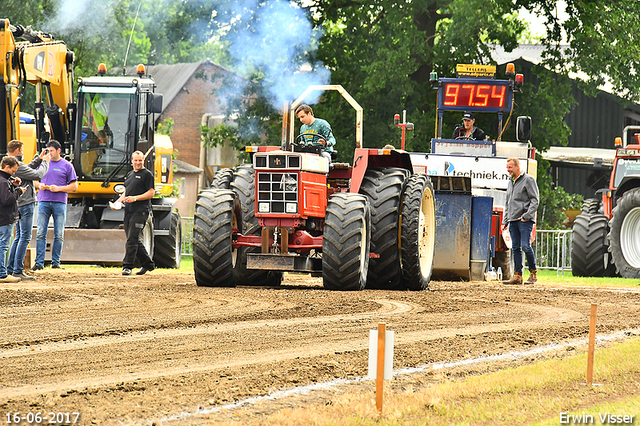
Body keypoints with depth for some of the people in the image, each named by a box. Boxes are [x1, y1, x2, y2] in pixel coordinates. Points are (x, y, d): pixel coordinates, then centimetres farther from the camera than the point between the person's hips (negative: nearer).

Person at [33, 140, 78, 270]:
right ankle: (39, 263, -4)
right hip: (43, 201, 1)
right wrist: (40, 185, -1)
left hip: (59, 203, -1)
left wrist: (59, 188, -10)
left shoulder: (67, 166, 5)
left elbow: (74, 187, 4)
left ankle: (56, 262, 7)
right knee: (40, 233, -4)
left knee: (59, 235, 0)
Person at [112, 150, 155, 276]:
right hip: (129, 211, 8)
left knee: (132, 239, -13)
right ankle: (147, 264, 22)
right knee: (135, 240, 11)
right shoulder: (129, 175, 21)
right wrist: (117, 202, 11)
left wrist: (135, 198, -18)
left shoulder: (147, 175, -2)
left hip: (140, 211, -8)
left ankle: (127, 266, -14)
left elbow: (151, 193, -9)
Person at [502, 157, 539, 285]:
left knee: (525, 246, -13)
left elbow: (535, 200, -8)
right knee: (515, 248, 3)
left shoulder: (528, 180, -3)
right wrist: (505, 221, 18)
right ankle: (517, 276, 4)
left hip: (525, 221, -7)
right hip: (513, 220, 7)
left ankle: (533, 273, -2)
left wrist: (527, 215, -16)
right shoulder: (510, 182, 21)